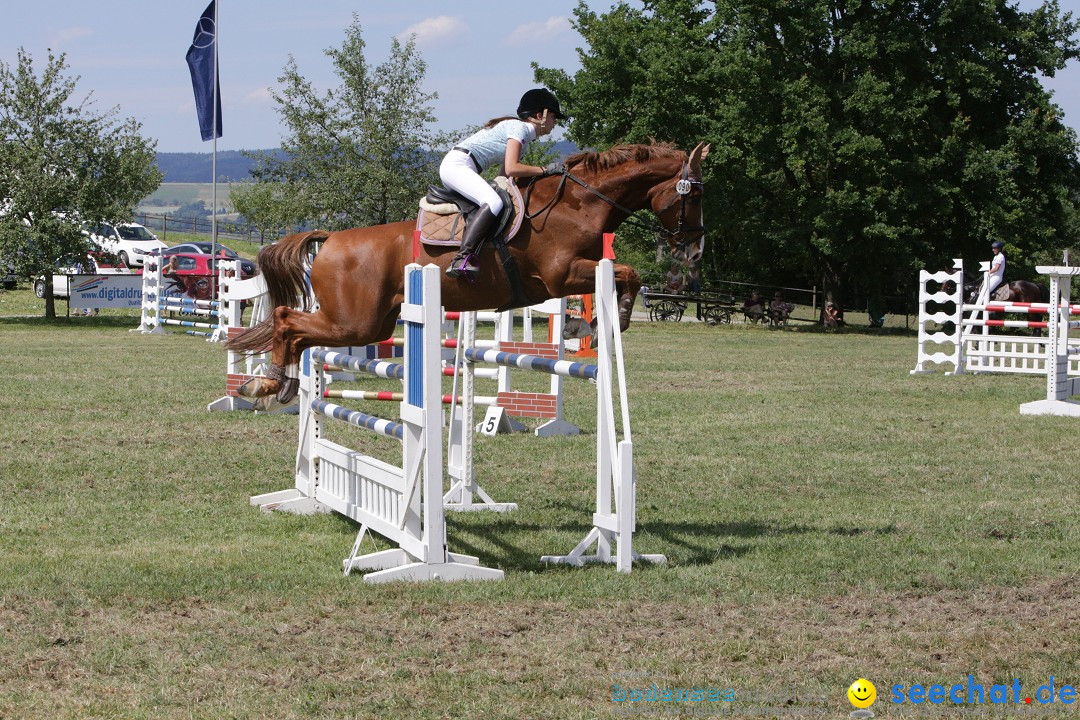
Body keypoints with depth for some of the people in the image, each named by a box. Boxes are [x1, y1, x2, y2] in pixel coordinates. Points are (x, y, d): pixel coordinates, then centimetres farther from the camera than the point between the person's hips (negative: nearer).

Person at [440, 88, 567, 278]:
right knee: (494, 202, -29)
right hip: (457, 164, -11)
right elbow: (511, 169, -20)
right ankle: (462, 259, -41)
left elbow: (504, 176, 18)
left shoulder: (525, 135, 22)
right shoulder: (519, 127, -8)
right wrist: (545, 170, -12)